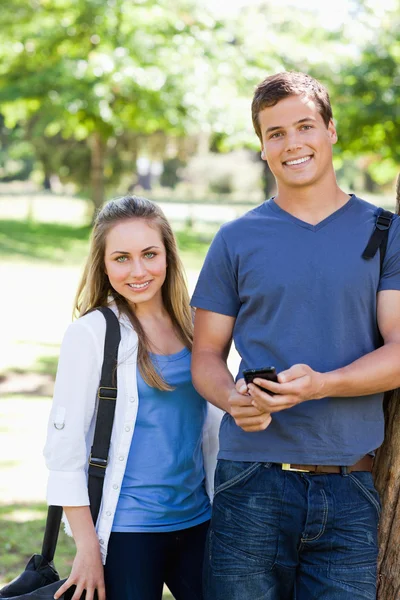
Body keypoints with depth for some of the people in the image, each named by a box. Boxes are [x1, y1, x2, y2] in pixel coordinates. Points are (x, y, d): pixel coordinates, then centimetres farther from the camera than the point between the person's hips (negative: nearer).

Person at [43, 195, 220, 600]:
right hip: (126, 531, -5)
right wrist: (88, 547, -12)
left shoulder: (192, 325, 4)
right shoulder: (91, 334, -11)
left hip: (197, 521, 5)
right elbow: (64, 445, -11)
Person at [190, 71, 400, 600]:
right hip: (252, 480, 0)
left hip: (352, 488, 0)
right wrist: (233, 399, -13)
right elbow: (206, 354, 10)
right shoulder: (237, 240, 9)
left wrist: (321, 383, -19)